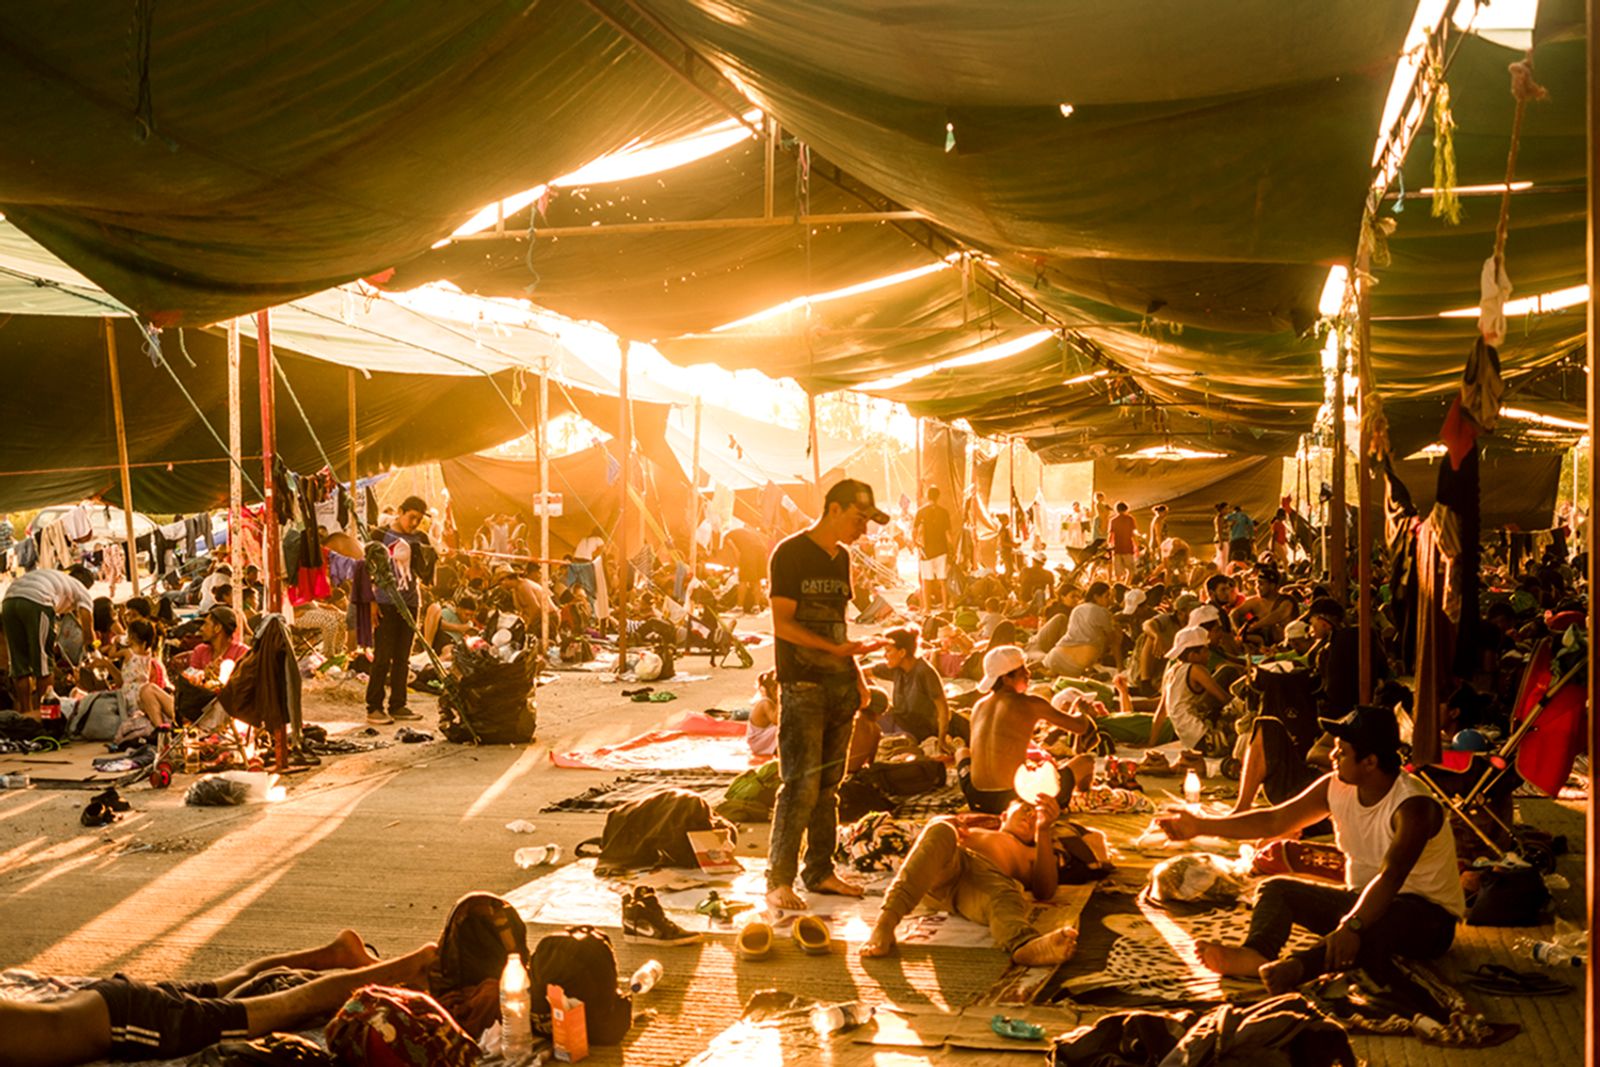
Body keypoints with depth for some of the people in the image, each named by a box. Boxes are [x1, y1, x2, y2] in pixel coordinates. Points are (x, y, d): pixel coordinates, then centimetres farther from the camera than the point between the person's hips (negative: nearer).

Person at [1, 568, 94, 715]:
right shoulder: (82, 592, 23)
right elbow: (88, 631, 15)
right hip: (36, 602, -6)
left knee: (20, 664, 13)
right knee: (44, 662, 5)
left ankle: (26, 712, 14)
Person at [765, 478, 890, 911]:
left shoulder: (841, 558, 16)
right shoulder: (790, 553, -7)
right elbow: (782, 624, -13)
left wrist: (856, 673, 13)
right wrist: (837, 648, -20)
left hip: (840, 684, 7)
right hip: (802, 685, -7)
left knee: (828, 784, 10)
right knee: (801, 783, -10)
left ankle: (820, 871, 18)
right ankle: (778, 880, -3)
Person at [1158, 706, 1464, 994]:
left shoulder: (1413, 806, -24)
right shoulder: (1336, 788, -2)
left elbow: (1390, 877, -39)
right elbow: (1275, 821, 4)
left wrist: (1352, 926, -54)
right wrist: (1201, 825, -1)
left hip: (1426, 913, -8)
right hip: (1363, 898, 8)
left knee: (1380, 921, -43)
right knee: (1276, 889, -8)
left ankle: (1297, 967, -64)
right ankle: (1254, 955, -39)